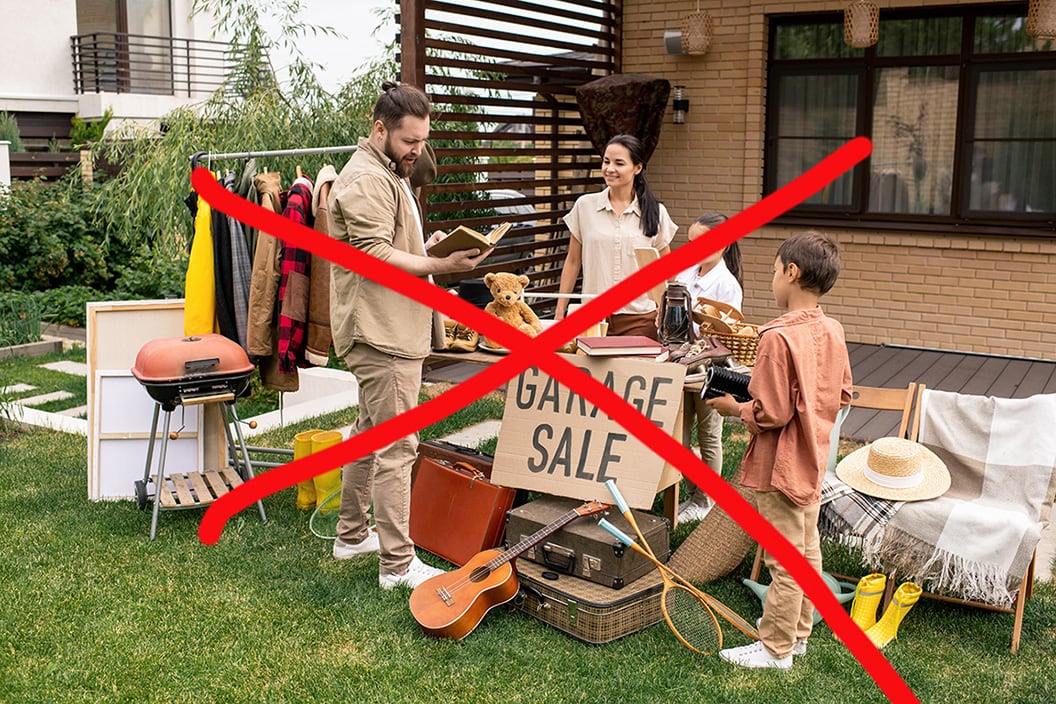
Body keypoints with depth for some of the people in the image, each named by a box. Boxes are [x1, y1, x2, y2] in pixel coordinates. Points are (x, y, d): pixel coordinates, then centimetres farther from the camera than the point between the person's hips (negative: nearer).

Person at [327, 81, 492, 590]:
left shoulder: (389, 174, 21)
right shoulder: (366, 180, -15)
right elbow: (375, 255, -23)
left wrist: (427, 244, 10)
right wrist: (441, 265, -24)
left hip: (387, 331, 11)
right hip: (382, 336, -11)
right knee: (397, 446, -9)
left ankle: (352, 535, 31)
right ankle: (398, 564, -3)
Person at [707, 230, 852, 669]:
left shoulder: (778, 337, -25)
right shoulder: (833, 332, 0)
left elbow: (771, 415, -24)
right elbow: (842, 396, 11)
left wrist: (735, 408, -8)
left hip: (781, 468, -9)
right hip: (813, 462, 9)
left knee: (785, 561, 3)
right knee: (808, 549, 20)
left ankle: (775, 648, 16)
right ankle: (798, 632, 36)